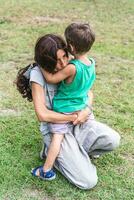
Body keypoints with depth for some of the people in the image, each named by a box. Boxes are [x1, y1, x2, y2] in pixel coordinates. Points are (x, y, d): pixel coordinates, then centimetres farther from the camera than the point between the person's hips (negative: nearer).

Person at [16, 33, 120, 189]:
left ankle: (76, 151, 7)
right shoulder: (37, 73, -20)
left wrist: (86, 110, -13)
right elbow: (42, 115, -25)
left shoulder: (69, 66, -3)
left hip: (77, 124, 6)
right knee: (88, 182, -13)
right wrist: (74, 117, -16)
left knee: (114, 140, -14)